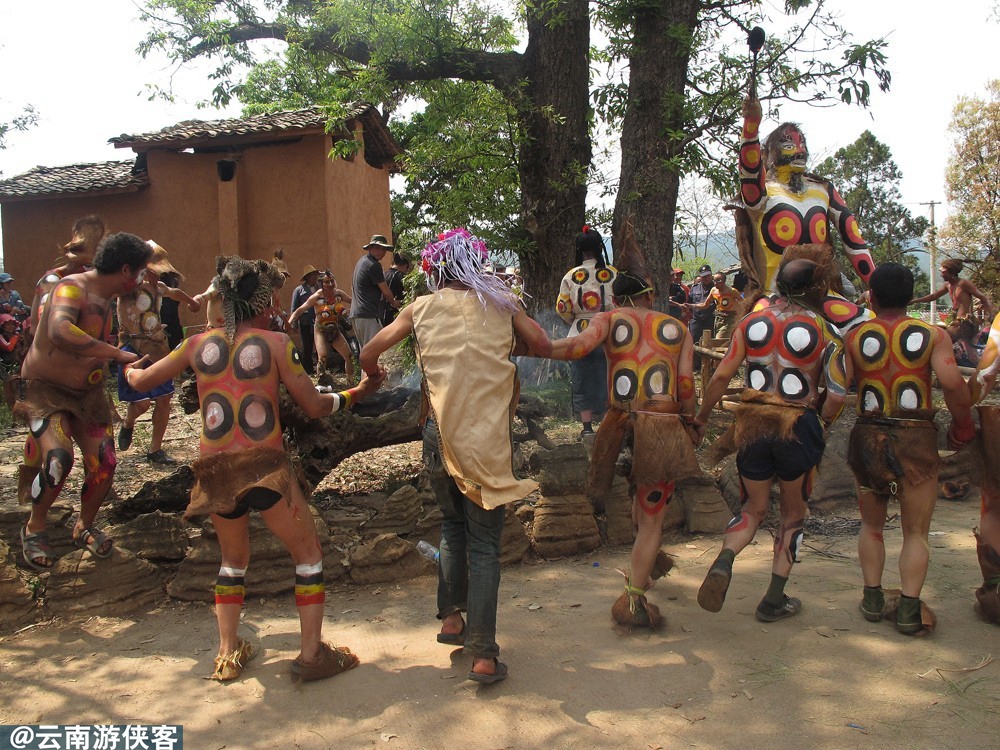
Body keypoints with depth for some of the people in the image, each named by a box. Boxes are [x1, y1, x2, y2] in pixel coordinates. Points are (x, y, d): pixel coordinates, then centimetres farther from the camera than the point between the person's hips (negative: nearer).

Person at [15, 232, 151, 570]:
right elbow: (60, 332, -44)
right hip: (45, 390, -7)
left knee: (104, 464, -2)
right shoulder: (72, 288, -23)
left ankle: (84, 527, 24)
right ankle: (34, 529, 0)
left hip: (87, 393, 8)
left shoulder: (104, 297, 5)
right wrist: (117, 353, -43)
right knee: (59, 457, -27)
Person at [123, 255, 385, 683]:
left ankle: (228, 654, 27)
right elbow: (314, 407, -2)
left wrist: (130, 370, 39)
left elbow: (141, 382, 16)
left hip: (216, 471, 5)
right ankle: (312, 654, 11)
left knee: (233, 559, 26)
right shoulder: (275, 343, -4)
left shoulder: (199, 344, 6)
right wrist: (357, 392, 13)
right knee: (308, 554, 12)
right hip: (265, 467, -4)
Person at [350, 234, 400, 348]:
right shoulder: (374, 265, -12)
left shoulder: (363, 260, 18)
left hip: (356, 314, 10)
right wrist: (394, 302, 14)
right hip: (369, 315, -10)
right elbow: (385, 291, -7)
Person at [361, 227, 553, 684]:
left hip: (441, 435, 2)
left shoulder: (421, 309, 5)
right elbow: (542, 345, -3)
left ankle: (451, 618, 26)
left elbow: (368, 355, 6)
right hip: (490, 437, -1)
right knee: (484, 543, 3)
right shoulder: (500, 304, 4)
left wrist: (375, 377, 28)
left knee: (452, 526, 25)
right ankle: (483, 655, 2)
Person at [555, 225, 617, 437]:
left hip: (579, 336, 1)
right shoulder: (613, 274, -6)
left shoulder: (570, 276, -3)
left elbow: (562, 309, 1)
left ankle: (587, 427, 11)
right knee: (607, 380, 11)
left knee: (583, 383, 10)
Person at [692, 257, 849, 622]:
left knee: (754, 507, 19)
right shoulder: (826, 332, -4)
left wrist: (701, 418, 11)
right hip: (798, 426, -2)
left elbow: (722, 375, 0)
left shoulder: (751, 323, 2)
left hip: (752, 422, 2)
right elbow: (837, 394, -10)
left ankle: (723, 562, -8)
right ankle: (774, 600, 18)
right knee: (793, 513, 17)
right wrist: (821, 425, 9)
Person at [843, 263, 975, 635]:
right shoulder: (933, 335, -3)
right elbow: (953, 383, -13)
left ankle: (873, 598, 21)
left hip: (868, 437, 1)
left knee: (871, 525, 19)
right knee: (916, 532, 9)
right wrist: (963, 425, -2)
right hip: (917, 438, -1)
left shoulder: (854, 337, 2)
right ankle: (908, 608, 4)